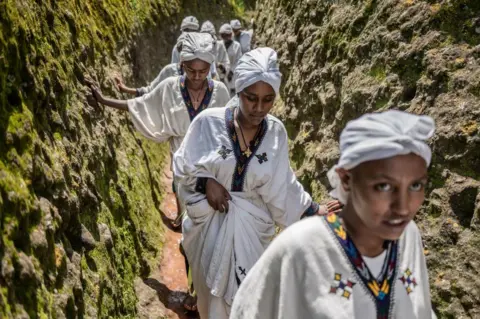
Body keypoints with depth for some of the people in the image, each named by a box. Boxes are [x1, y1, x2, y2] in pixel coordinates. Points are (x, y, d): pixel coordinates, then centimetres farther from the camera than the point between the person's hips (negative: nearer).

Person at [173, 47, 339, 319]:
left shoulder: (276, 132, -9)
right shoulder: (209, 122, -16)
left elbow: (280, 185, 0)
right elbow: (183, 164, -5)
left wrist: (313, 211, 0)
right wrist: (206, 182, -21)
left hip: (251, 226, 1)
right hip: (210, 222, -1)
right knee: (213, 291, 20)